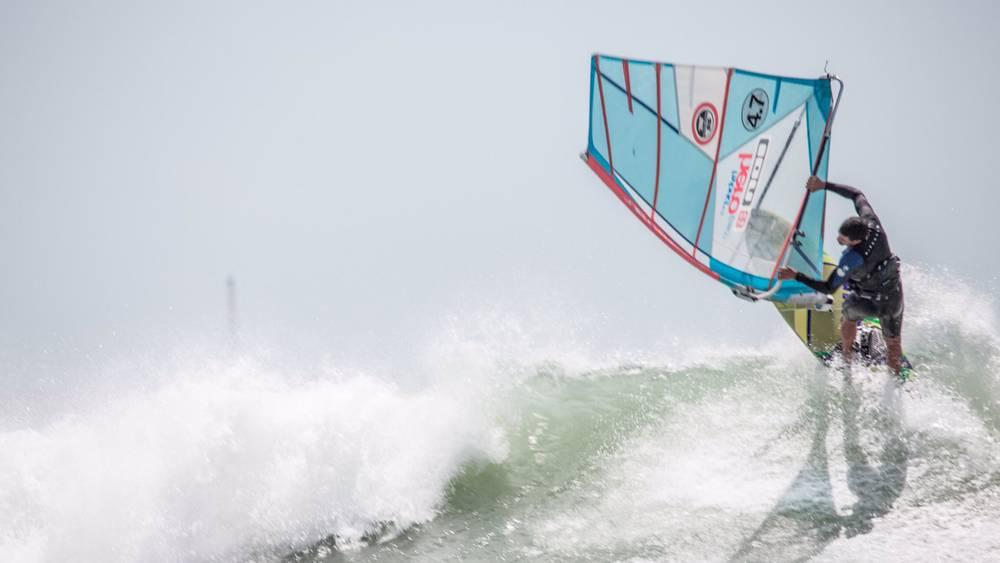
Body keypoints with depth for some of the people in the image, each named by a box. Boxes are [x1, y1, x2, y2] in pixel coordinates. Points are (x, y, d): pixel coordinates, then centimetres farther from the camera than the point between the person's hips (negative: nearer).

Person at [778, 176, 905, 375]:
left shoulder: (853, 258, -39)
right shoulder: (871, 223, -26)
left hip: (868, 304, -4)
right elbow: (857, 194, -8)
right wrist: (824, 185, -11)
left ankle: (847, 358, 56)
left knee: (849, 315, 33)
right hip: (894, 298, 4)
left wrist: (795, 276, -33)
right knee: (893, 342, 26)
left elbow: (829, 288, -31)